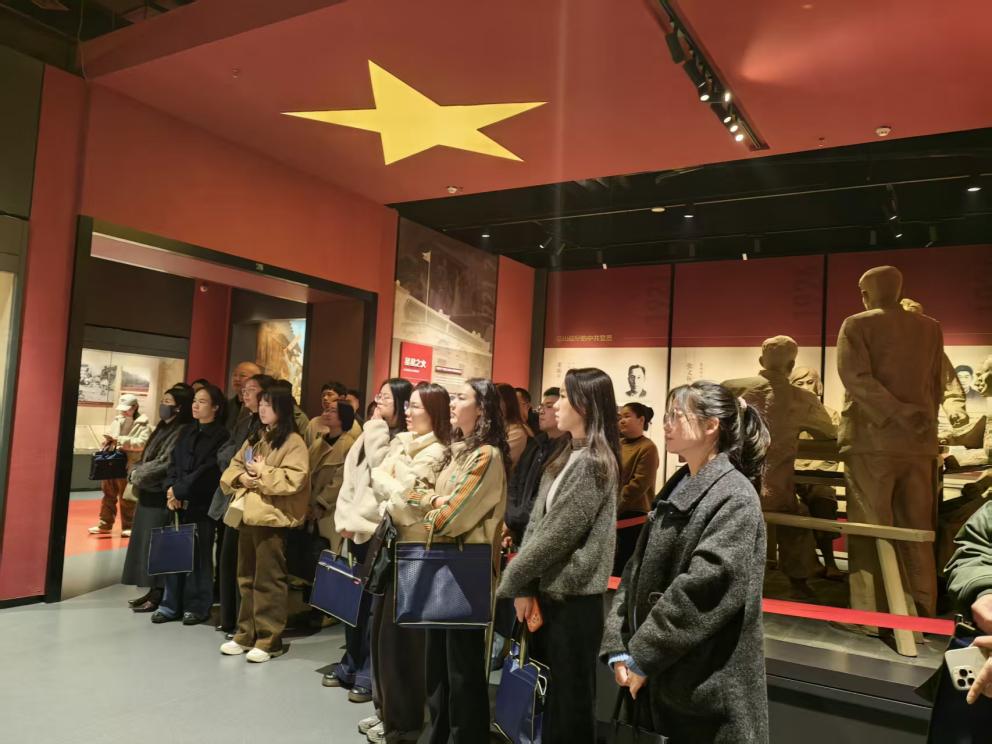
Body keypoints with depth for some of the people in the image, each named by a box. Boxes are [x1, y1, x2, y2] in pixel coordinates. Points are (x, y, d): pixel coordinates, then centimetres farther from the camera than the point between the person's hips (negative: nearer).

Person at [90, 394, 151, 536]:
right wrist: (108, 440, 1)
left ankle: (127, 527, 15)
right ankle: (104, 525, 27)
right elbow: (109, 436, 24)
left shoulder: (143, 424, -8)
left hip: (128, 467, -6)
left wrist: (121, 440, -24)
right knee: (108, 496, 16)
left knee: (126, 499, 3)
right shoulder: (116, 420, 12)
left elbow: (143, 443, -22)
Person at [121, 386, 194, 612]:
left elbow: (166, 463, -19)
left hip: (161, 496, -9)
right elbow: (147, 458, 18)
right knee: (147, 543, 12)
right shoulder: (163, 429, 17)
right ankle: (152, 590, 20)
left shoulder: (182, 432, -13)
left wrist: (137, 473, -8)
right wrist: (137, 473, -1)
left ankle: (159, 595, 4)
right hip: (149, 493, 9)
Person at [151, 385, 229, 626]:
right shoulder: (187, 432, 16)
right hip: (178, 502, 6)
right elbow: (174, 462, 10)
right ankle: (171, 604, 17)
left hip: (202, 504, -6)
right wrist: (170, 489, -5)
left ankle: (197, 606, 12)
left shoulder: (221, 436, -4)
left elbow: (207, 470, -12)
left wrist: (179, 490, -11)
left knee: (198, 555, 1)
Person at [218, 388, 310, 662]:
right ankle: (246, 635, 26)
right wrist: (242, 477, -5)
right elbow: (232, 468, 17)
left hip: (271, 518, -8)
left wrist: (263, 472, -14)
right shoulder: (254, 439, 17)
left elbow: (294, 480, -20)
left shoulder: (294, 443, -9)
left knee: (268, 580, -3)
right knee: (246, 578, 15)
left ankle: (269, 640, 7)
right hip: (247, 516, 8)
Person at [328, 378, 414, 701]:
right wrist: (344, 519, 3)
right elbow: (349, 479, 12)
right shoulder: (368, 437, 16)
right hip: (357, 529, 7)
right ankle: (351, 663, 26)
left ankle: (370, 673, 10)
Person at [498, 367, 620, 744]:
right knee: (544, 689, 18)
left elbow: (557, 535, -19)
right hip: (548, 589, 9)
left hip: (573, 596, -9)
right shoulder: (565, 455, 11)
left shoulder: (593, 463, -18)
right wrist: (526, 584, 2)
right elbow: (536, 521, 9)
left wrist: (514, 579, -9)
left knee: (569, 694, 6)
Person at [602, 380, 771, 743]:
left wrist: (643, 654, -19)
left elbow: (706, 587, -23)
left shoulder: (735, 497, -14)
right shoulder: (674, 490, 10)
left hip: (707, 686, -7)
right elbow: (636, 571, 7)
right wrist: (619, 646, -3)